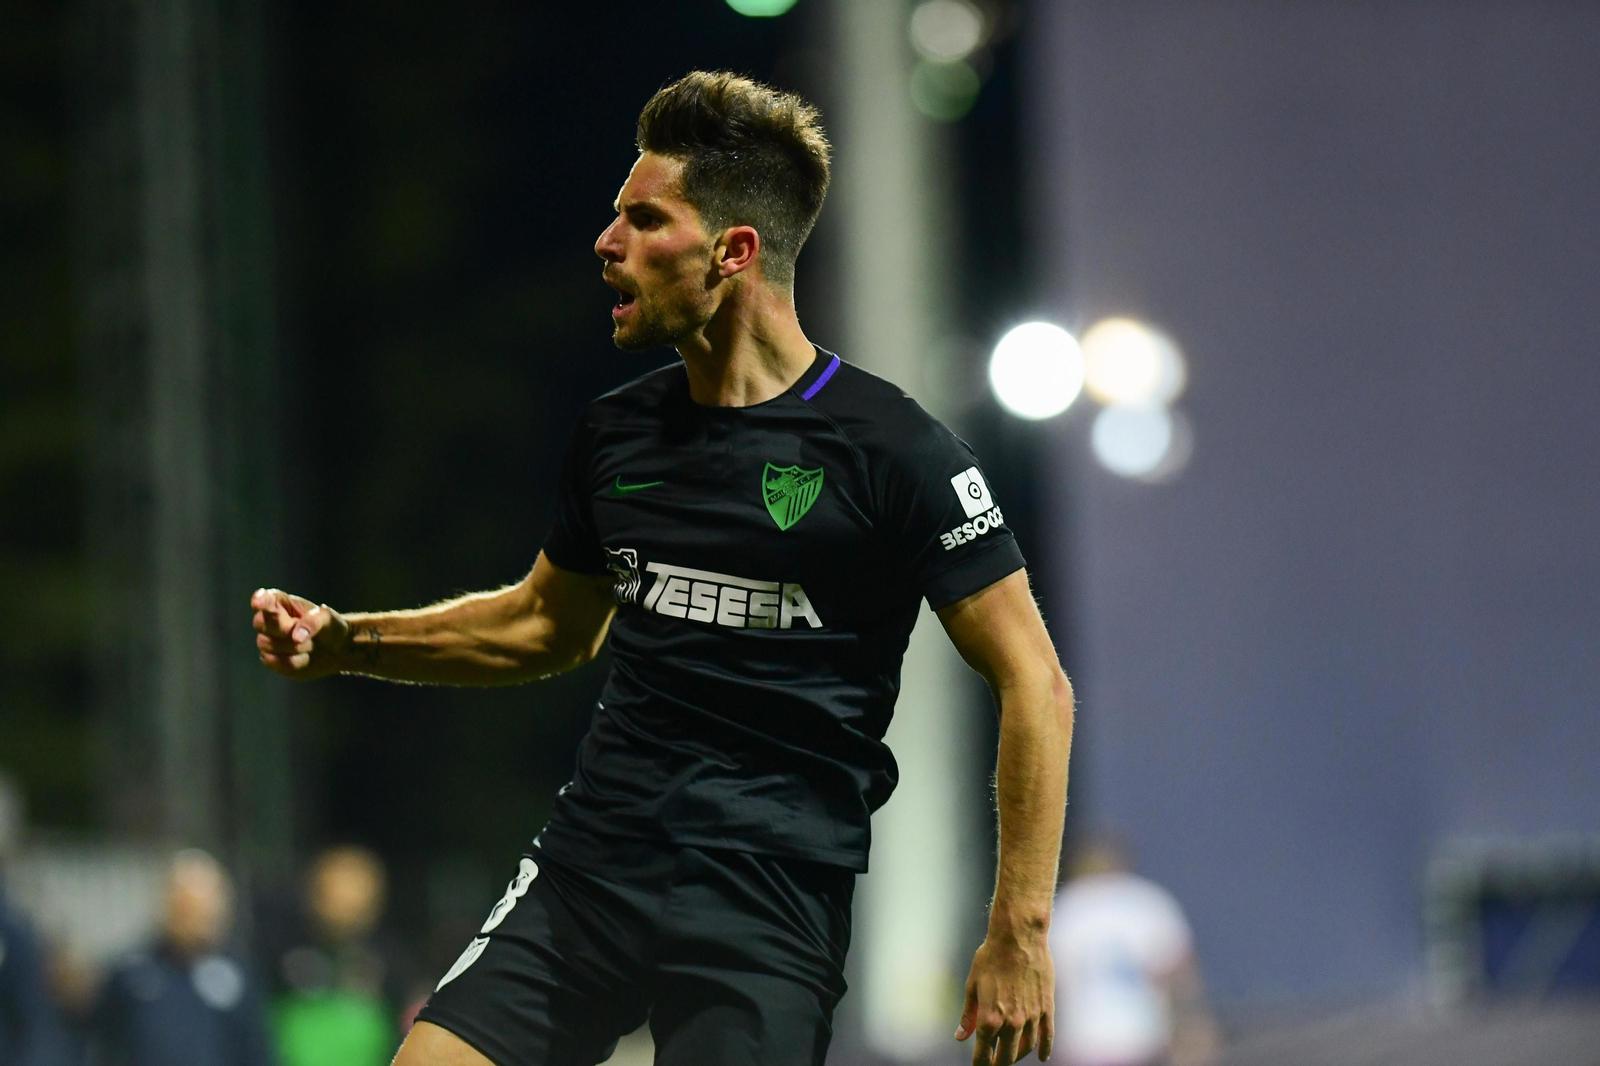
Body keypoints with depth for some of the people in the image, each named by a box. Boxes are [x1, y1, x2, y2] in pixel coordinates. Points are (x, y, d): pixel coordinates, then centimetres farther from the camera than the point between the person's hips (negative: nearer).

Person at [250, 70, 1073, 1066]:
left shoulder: (892, 451, -9)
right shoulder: (616, 435, 10)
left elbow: (1035, 684, -7)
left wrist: (1020, 930, -12)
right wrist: (340, 640, 16)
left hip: (770, 908, -5)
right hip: (589, 863, 5)